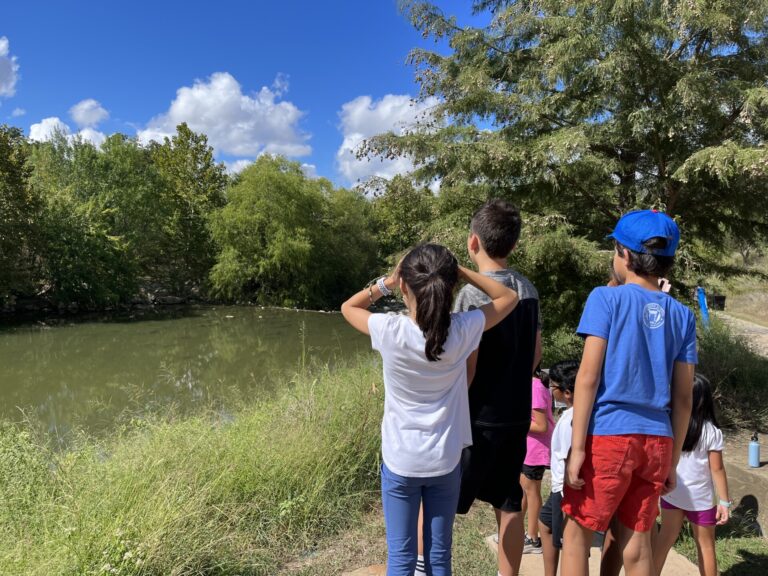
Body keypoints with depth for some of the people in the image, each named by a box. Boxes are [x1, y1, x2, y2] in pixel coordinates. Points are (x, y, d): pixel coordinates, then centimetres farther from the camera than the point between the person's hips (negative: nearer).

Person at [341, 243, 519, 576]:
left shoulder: (390, 331, -18)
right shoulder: (462, 331, -15)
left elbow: (348, 307, 3)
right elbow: (509, 298, 2)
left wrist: (386, 282, -3)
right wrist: (460, 272, -5)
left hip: (400, 462, -1)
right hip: (445, 462, 2)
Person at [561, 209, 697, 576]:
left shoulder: (607, 298, -7)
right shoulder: (682, 316, 7)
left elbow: (588, 376, -13)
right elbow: (683, 398, 8)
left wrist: (577, 447, -10)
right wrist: (673, 461, 16)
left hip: (609, 434, -5)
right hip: (656, 440, 5)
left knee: (577, 531, 8)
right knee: (637, 539, 15)